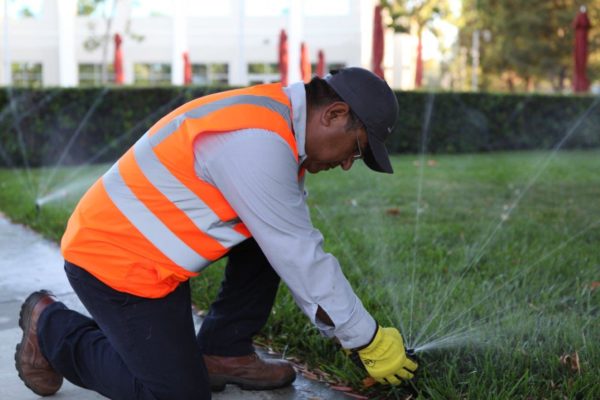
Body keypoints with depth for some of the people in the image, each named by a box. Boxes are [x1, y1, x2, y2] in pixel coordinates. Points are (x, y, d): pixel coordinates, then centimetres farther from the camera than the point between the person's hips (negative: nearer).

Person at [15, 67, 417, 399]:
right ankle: (52, 329, 10)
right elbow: (300, 260, -23)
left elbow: (301, 248, 10)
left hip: (145, 238, 10)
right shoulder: (255, 142, -27)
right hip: (115, 259, -10)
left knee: (274, 233, 3)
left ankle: (224, 352, 11)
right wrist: (370, 342, -13)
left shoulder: (276, 123, 4)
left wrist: (351, 332, 10)